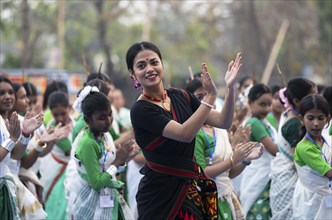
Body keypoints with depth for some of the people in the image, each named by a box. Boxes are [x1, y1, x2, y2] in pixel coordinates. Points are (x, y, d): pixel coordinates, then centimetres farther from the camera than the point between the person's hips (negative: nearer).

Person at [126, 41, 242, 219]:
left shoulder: (181, 97, 5)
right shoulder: (140, 110, -13)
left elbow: (223, 122, 1)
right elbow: (185, 134, -24)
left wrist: (230, 88, -13)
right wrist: (211, 96, -25)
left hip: (190, 188, 6)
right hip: (160, 193, -6)